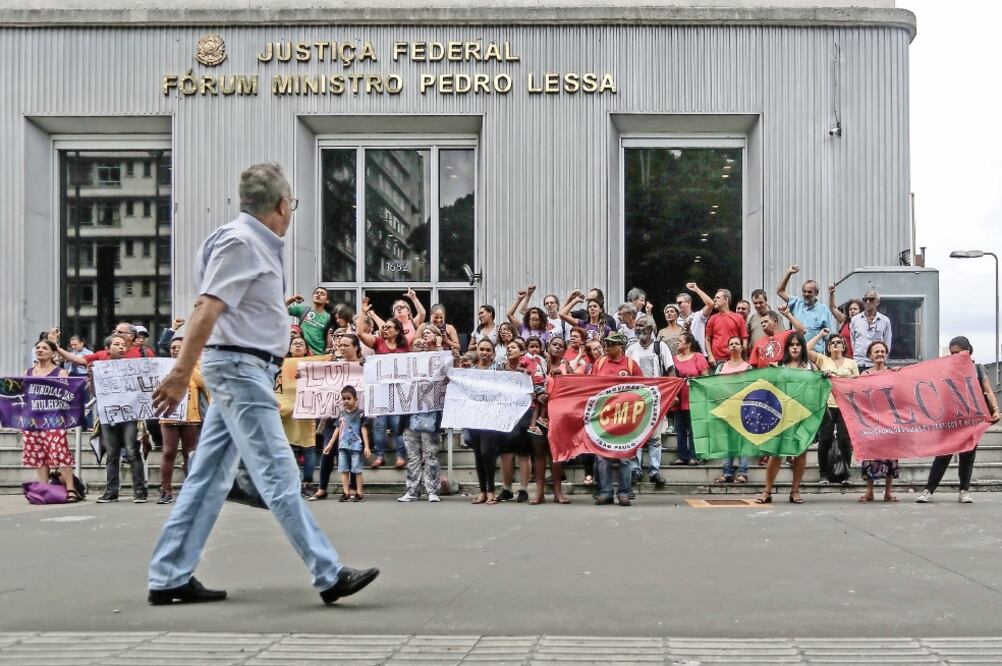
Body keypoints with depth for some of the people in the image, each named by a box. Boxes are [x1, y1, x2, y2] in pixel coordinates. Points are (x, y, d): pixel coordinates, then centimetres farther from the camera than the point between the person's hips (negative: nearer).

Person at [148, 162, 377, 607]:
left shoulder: (258, 244, 16)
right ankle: (329, 575, -7)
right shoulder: (240, 242, -13)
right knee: (278, 476, -9)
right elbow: (206, 309, -21)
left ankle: (169, 579, 14)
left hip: (245, 369, 10)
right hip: (239, 366, -10)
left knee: (210, 477, 10)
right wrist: (181, 374, -26)